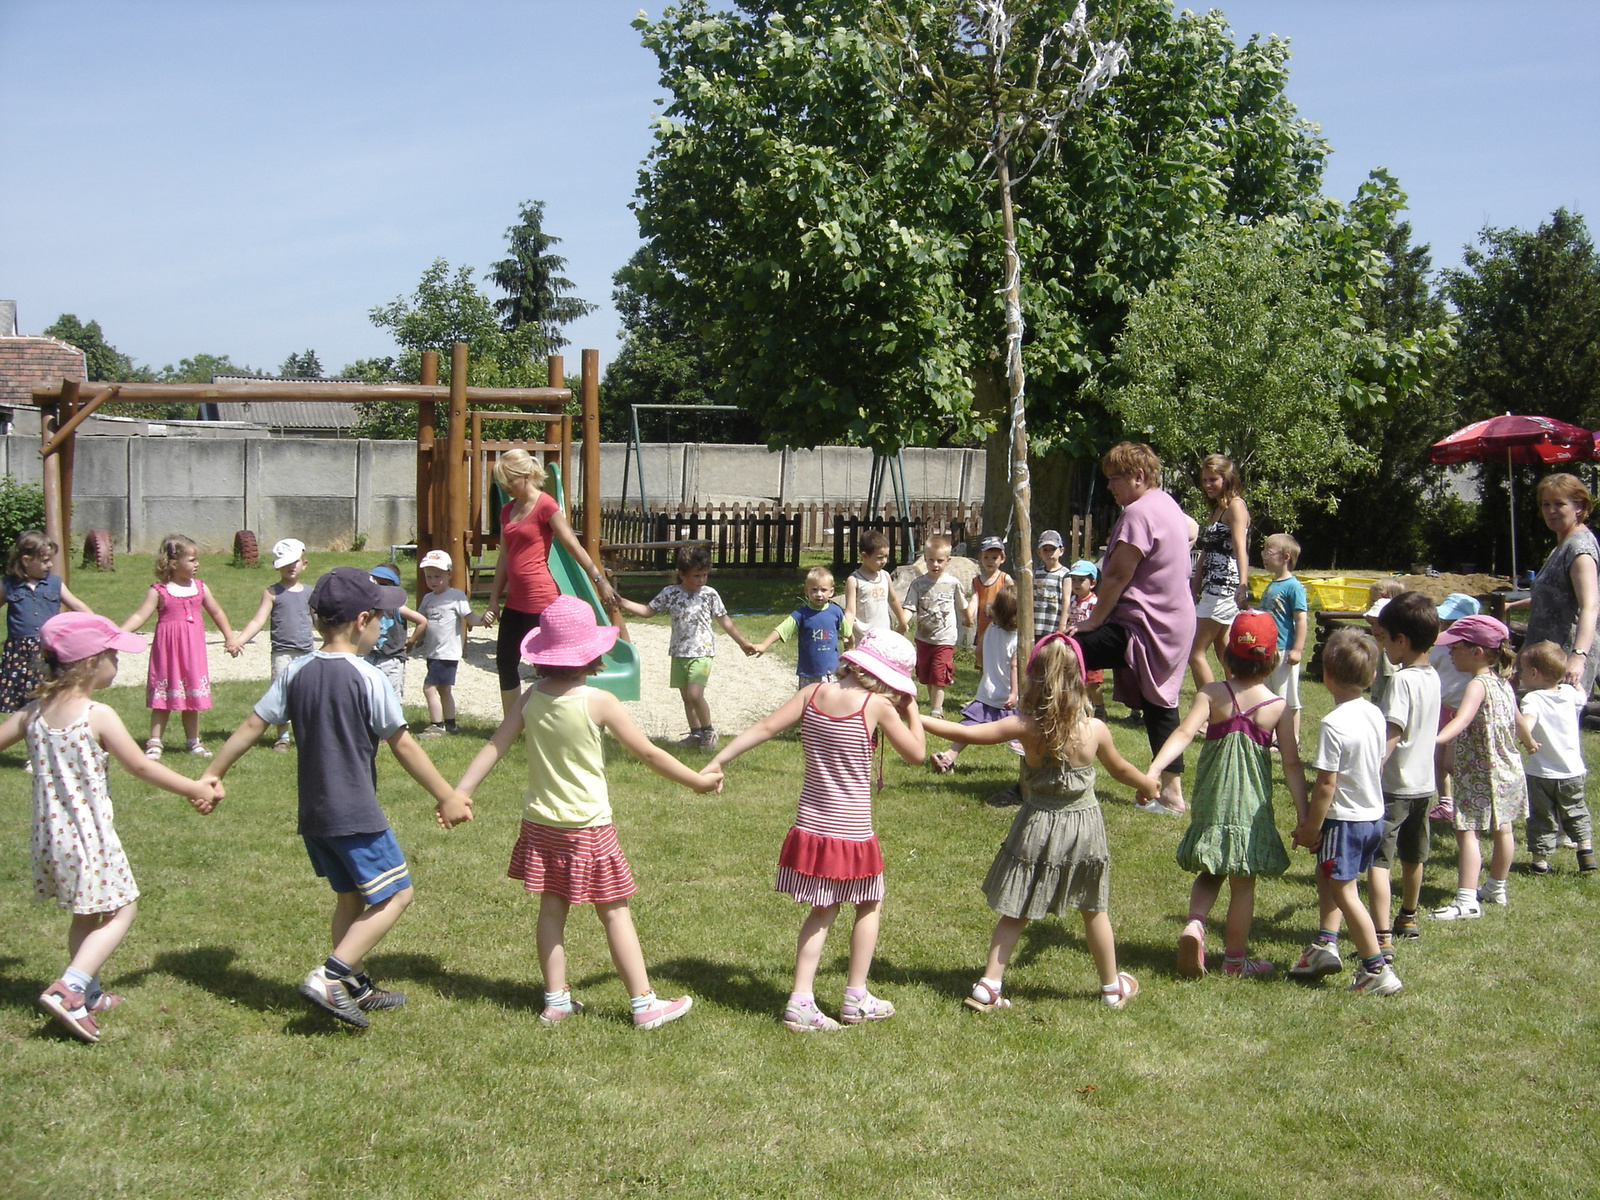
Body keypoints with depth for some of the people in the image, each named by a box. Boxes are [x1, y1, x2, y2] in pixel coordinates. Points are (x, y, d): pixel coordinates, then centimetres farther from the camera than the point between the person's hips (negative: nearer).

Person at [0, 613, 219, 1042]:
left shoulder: (35, 712, 1)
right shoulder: (98, 716, -17)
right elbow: (141, 767, -12)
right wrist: (196, 789, -1)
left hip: (50, 836, 7)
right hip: (90, 837, -7)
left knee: (87, 916, 22)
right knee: (119, 913, 6)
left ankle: (89, 995, 30)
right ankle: (67, 989, -8)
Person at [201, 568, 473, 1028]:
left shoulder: (297, 672, 4)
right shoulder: (367, 678, -14)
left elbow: (251, 726, 6)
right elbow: (404, 747, -11)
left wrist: (212, 775, 16)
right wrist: (447, 798, -3)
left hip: (313, 815, 7)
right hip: (355, 815, -7)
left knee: (350, 897, 20)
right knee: (395, 895, 1)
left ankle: (357, 989, 26)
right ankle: (328, 977, -9)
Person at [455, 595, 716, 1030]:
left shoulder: (531, 698, -2)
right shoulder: (599, 703, -15)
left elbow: (495, 747, -1)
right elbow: (648, 754, -9)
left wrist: (461, 791, 7)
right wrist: (698, 780, 2)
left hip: (541, 823, 5)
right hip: (588, 827, -5)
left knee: (552, 910, 13)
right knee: (615, 913, 3)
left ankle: (556, 1000, 20)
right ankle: (645, 1005, 9)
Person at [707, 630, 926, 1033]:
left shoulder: (814, 693, -1)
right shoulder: (877, 706, -13)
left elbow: (765, 727, -5)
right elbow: (916, 754, -3)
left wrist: (718, 761, -2)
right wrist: (912, 709, 10)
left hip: (810, 828, 5)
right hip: (851, 832, -4)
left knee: (822, 912, 16)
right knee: (868, 907, 18)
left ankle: (801, 1001, 8)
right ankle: (856, 999, 23)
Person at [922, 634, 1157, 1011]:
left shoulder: (1026, 727, -17)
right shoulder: (1095, 729, -13)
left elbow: (967, 733, -17)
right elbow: (1120, 769, 5)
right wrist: (1148, 785, 27)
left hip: (1037, 829, -1)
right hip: (1084, 829, 1)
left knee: (1014, 913, 10)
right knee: (1094, 911, 18)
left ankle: (988, 986, 8)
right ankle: (1112, 986, 33)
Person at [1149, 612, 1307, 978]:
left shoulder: (1211, 695, -7)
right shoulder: (1279, 707, -6)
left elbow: (1184, 733, -21)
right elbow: (1292, 764, -7)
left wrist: (1152, 771, -29)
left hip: (1211, 797, 1)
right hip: (1252, 803, -1)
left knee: (1209, 874, 19)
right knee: (1243, 883, 10)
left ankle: (1195, 924, -7)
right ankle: (1236, 959, 19)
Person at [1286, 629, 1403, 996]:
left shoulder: (1333, 724, -23)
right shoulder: (1375, 714, 1)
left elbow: (1326, 784, -22)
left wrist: (1310, 827, -11)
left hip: (1344, 819, -8)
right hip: (1374, 814, 9)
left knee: (1345, 892, 2)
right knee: (1327, 876, 24)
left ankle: (1378, 970, 4)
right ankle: (1325, 944, 22)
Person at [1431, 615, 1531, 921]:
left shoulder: (1478, 685, -19)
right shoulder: (1503, 683, 8)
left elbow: (1462, 720, -37)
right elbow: (1518, 720, 24)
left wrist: (1435, 739, -53)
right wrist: (1529, 742, 45)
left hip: (1481, 773, -10)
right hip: (1508, 770, 10)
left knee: (1467, 831, -12)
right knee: (1502, 829, 20)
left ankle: (1466, 901, -19)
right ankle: (1497, 889, 36)